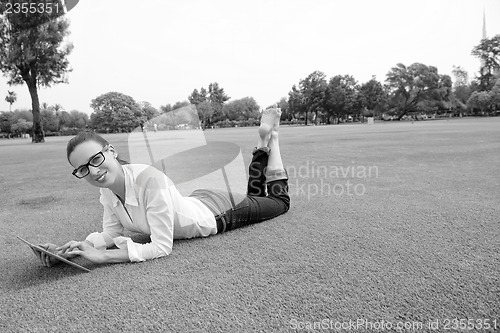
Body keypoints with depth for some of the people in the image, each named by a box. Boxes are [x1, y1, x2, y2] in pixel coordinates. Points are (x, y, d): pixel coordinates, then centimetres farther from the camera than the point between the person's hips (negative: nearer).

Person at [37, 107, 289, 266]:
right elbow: (111, 232, -9)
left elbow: (162, 247, -37)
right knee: (254, 196, 34)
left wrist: (102, 257, -40)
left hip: (216, 210, -6)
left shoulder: (150, 179, -40)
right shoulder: (107, 187, -18)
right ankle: (263, 144, 44)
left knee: (279, 200, 23)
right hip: (197, 202, 6)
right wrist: (74, 249, -26)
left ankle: (269, 137, 32)